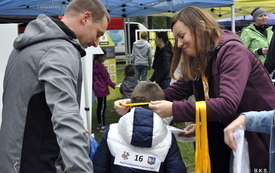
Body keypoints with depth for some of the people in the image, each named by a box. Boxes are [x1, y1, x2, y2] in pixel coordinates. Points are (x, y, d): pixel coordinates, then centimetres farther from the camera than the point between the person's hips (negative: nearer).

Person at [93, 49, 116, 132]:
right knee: (102, 107, -3)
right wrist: (113, 85, -2)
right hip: (102, 89, -9)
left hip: (97, 88, 9)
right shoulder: (101, 66, -18)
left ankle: (99, 124, 24)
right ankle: (103, 126, 2)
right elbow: (106, 78, -12)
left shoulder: (94, 65, 6)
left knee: (99, 106, 16)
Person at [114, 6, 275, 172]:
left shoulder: (232, 52, -22)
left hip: (260, 138, -7)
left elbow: (227, 105, -33)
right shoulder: (199, 61, 4)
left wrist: (174, 109, -35)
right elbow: (176, 91, -2)